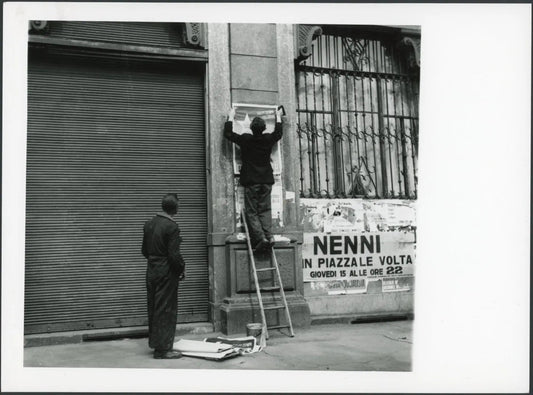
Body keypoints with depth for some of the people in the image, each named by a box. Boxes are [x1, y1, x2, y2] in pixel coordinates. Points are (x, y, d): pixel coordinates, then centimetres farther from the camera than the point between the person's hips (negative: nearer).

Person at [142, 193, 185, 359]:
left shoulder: (149, 224, 7)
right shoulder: (172, 227, -17)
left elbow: (144, 250, 14)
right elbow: (174, 254, -19)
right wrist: (182, 268, -5)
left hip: (151, 271, 8)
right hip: (166, 274, -8)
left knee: (153, 308, 16)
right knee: (166, 311, -1)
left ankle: (154, 342, 26)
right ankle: (163, 349, 3)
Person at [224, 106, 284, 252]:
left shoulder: (245, 139, -6)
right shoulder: (268, 139, 3)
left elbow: (228, 133, 7)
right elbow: (279, 132, 26)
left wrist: (231, 117, 20)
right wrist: (278, 117, 40)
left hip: (250, 181, -3)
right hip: (266, 180, 3)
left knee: (252, 211, 0)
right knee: (265, 210, 9)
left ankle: (260, 237, -13)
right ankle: (269, 236, -5)